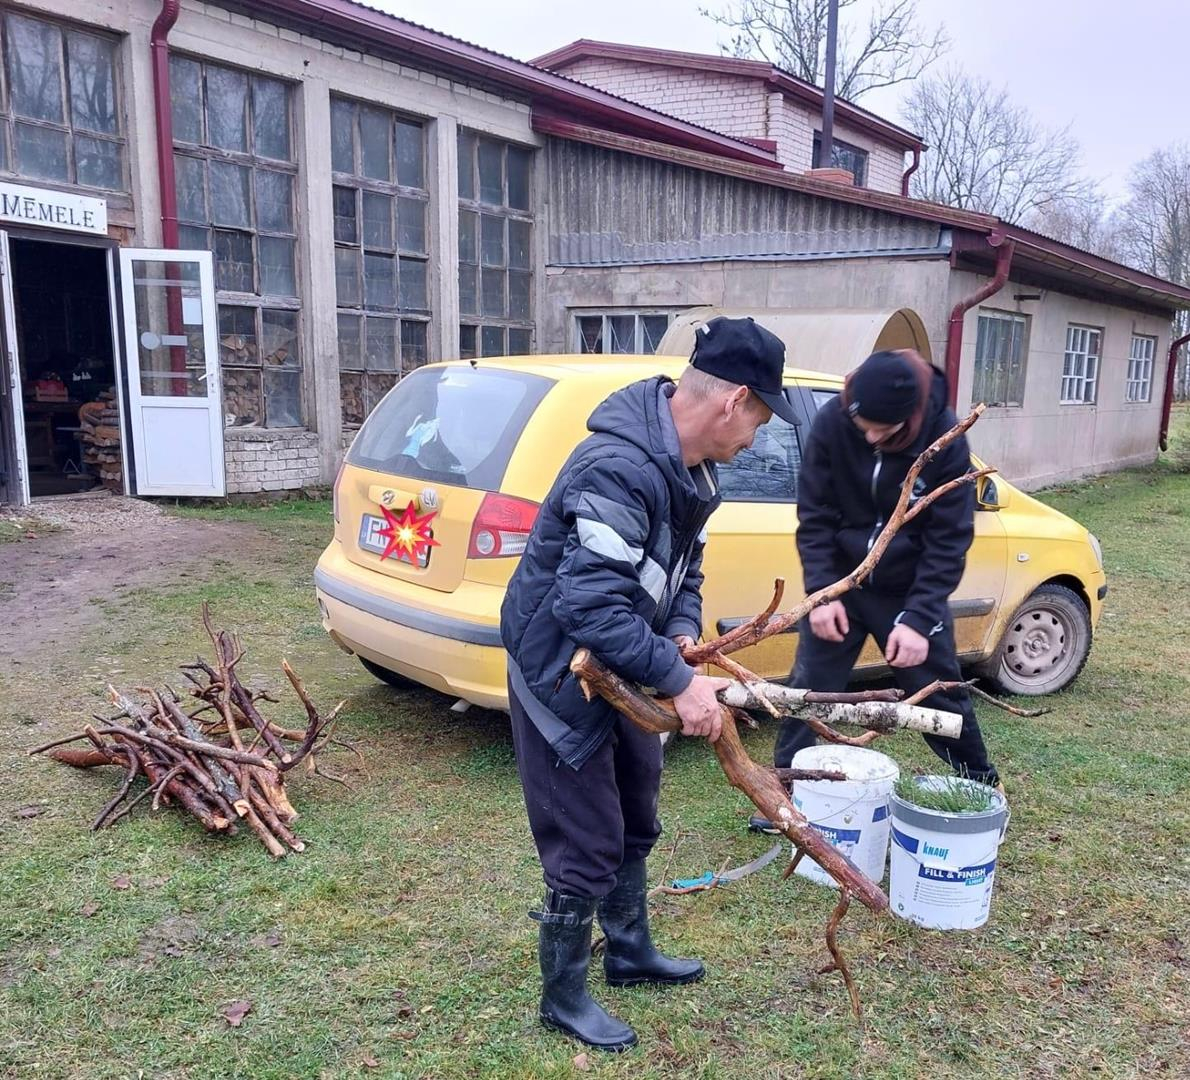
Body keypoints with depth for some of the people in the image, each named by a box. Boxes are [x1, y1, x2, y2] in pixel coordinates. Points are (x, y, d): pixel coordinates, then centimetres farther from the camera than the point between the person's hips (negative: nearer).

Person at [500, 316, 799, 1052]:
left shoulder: (691, 466, 1)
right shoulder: (620, 466, -32)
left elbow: (683, 566, 12)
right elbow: (593, 604, -36)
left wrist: (683, 631, -5)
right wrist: (679, 681, -31)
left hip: (621, 671, 10)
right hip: (562, 675, -10)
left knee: (635, 825, 23)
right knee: (586, 847, 3)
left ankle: (631, 955, 44)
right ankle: (564, 998, 27)